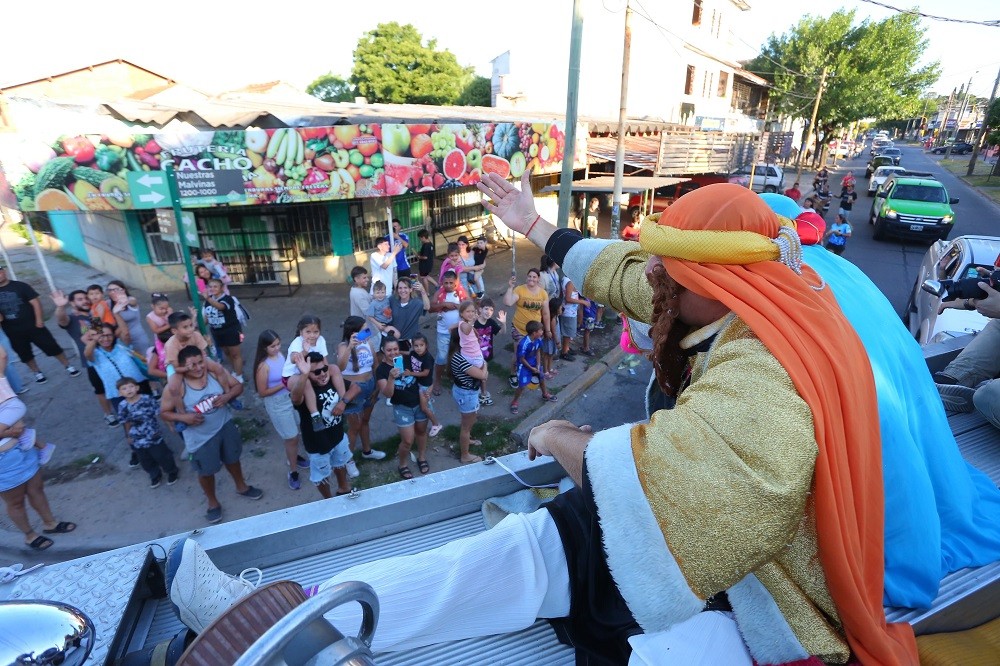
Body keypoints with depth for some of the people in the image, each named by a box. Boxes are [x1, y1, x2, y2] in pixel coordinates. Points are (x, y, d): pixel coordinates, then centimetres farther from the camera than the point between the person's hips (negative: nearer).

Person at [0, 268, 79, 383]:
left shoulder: (19, 286, -6)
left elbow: (35, 302, -8)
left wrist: (39, 319, -13)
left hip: (32, 325, -4)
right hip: (12, 331, 4)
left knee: (51, 347, -2)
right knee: (24, 354, 13)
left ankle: (68, 367, 9)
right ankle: (37, 373, 28)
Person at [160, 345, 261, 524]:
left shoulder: (216, 371, -16)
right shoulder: (175, 387, -22)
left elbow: (238, 386, -4)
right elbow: (164, 412, -10)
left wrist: (228, 396, -25)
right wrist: (183, 417, -28)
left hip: (225, 426, 3)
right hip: (200, 438, -3)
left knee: (232, 459, 25)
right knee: (206, 472, 17)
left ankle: (242, 487, 53)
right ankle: (213, 503, 44)